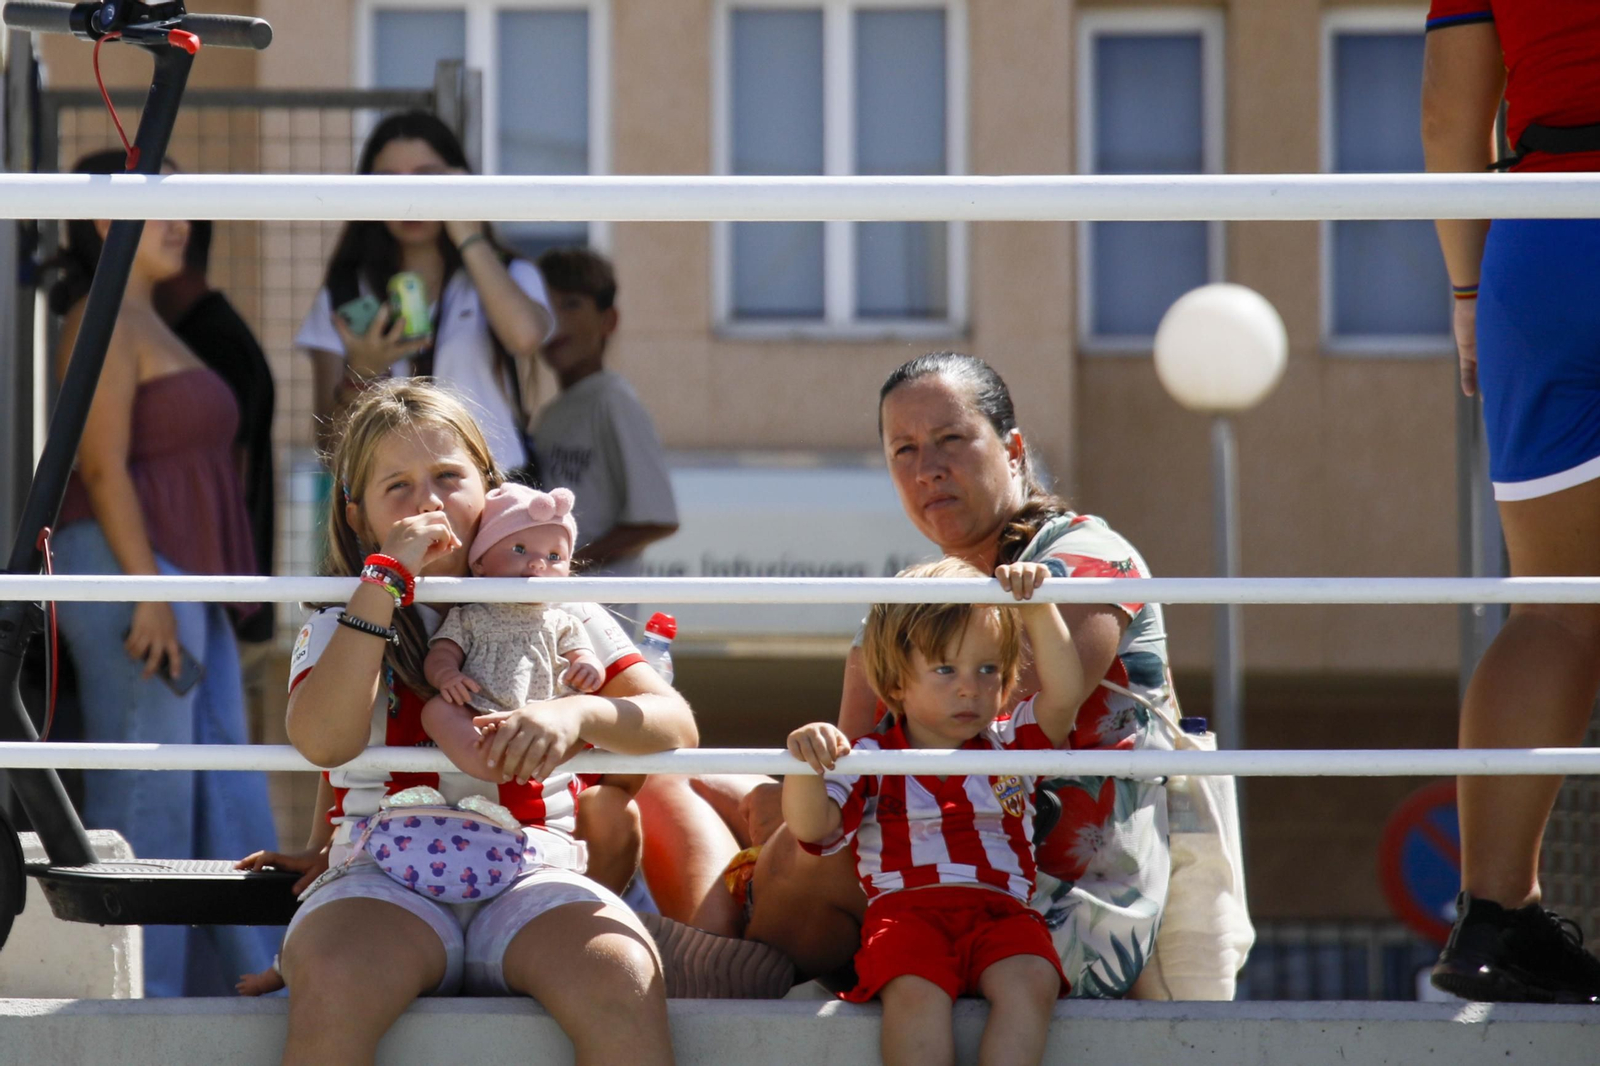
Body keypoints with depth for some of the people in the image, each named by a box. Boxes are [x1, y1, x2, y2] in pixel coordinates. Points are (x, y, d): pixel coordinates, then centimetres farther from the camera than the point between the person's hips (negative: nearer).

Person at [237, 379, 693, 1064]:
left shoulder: (552, 612, 14)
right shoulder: (339, 626, 12)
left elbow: (675, 724, 4)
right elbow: (323, 741, -10)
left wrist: (580, 713, -17)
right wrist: (385, 582, -10)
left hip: (527, 873, 1)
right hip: (385, 875, -1)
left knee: (621, 981, -33)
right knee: (334, 983, -36)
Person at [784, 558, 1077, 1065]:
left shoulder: (1013, 745, 22)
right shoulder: (870, 759, 14)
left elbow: (1063, 694, 5)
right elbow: (812, 827, 1)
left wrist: (1040, 610, -8)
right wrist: (805, 764, -20)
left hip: (1001, 913, 2)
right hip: (905, 910, -2)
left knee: (1030, 983, -32)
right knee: (915, 991, -35)